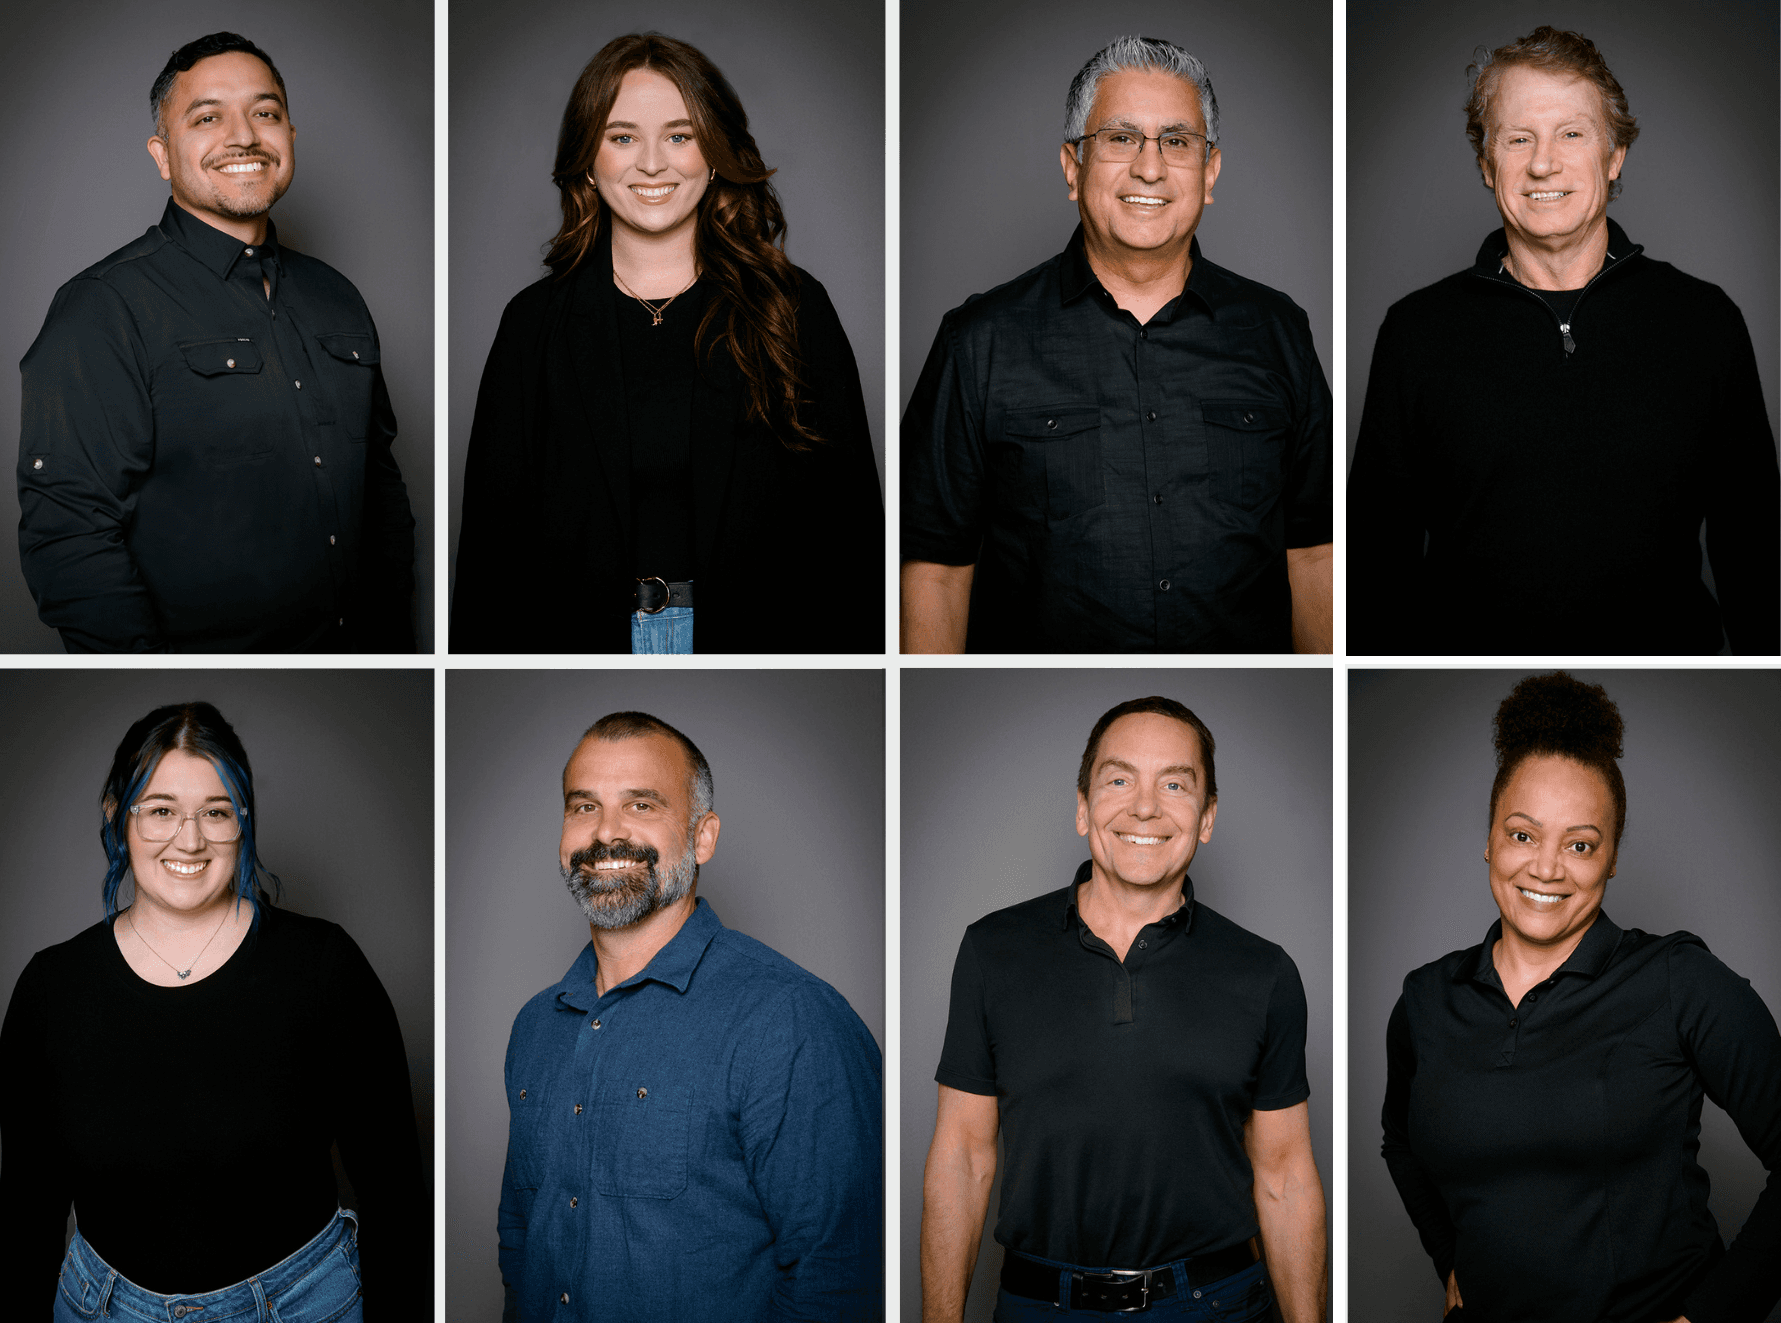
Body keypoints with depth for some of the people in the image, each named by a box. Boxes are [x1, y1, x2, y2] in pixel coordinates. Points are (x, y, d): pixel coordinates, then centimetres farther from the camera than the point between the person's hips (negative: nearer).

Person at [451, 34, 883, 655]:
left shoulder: (795, 308, 1)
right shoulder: (534, 322, 5)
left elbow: (847, 522, 0)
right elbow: (492, 531, 5)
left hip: (757, 629, 0)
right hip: (580, 633, 1)